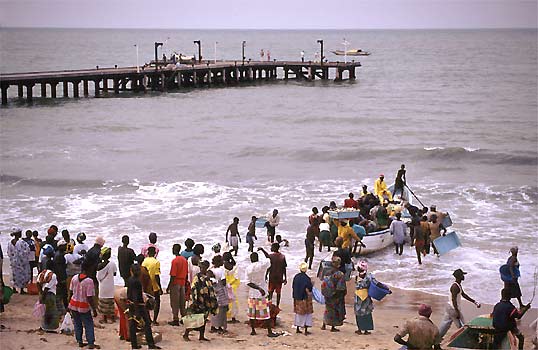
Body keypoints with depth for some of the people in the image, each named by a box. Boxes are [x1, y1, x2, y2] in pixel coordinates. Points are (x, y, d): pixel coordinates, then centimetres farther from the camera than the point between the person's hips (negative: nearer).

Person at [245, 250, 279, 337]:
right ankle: (269, 332, 2)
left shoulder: (248, 269, -4)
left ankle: (253, 330, 19)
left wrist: (258, 288, -12)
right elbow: (269, 258, 10)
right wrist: (262, 250, 17)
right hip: (261, 294, -3)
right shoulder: (262, 265, -10)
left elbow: (248, 283, -8)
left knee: (252, 313, 13)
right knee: (266, 313, 1)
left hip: (252, 293, 3)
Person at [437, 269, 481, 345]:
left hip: (449, 308, 10)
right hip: (454, 309, -10)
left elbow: (464, 295, 21)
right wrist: (457, 312, -26)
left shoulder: (459, 285, 10)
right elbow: (454, 300, -26)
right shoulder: (455, 287, -22)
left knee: (445, 325, 14)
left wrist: (475, 302, 21)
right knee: (462, 326, 2)